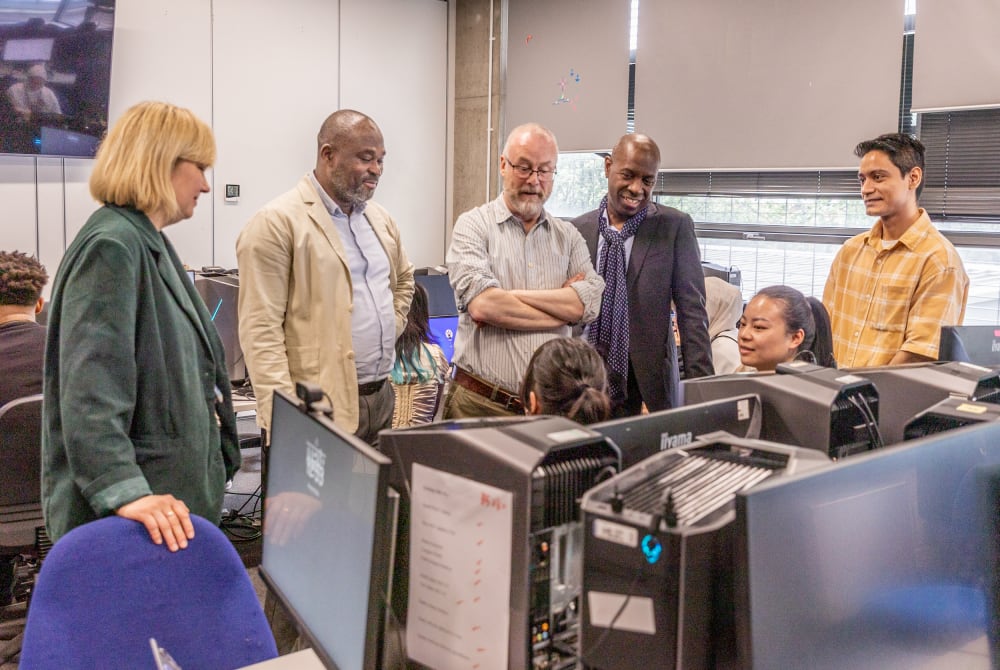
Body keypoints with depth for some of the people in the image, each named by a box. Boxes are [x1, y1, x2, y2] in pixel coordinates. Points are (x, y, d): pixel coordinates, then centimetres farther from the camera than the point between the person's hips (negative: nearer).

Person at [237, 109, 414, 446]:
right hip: (319, 408, -7)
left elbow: (403, 279, 31)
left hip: (381, 398, 7)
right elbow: (261, 329, -15)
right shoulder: (277, 223, -10)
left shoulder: (380, 218, 13)